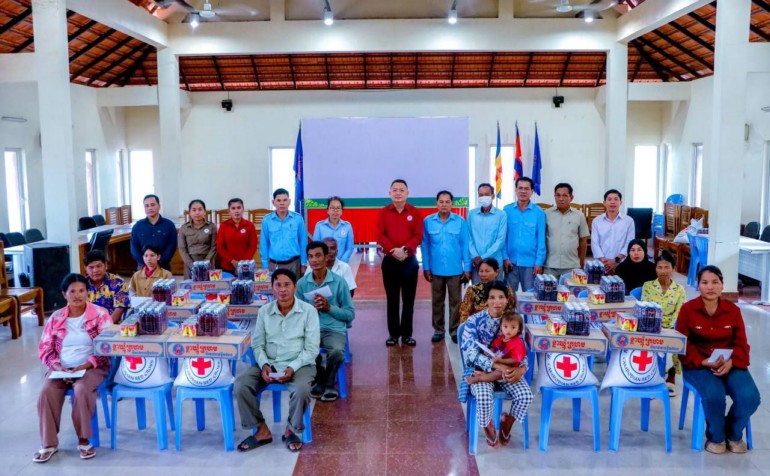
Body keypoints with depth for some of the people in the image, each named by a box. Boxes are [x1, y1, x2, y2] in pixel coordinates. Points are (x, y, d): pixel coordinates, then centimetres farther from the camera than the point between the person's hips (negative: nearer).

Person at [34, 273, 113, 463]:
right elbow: (44, 348, 7)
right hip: (61, 368, 3)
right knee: (46, 391, -25)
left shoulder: (100, 314, -3)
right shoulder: (56, 318, 7)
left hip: (91, 367, -3)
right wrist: (57, 366, -12)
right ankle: (48, 443, -11)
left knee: (82, 389, -33)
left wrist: (85, 365, -20)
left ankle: (83, 440, -16)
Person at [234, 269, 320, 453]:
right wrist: (264, 365, -14)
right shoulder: (264, 311, 4)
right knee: (240, 385, -20)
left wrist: (293, 368, -21)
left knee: (301, 390, -34)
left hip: (299, 365, -3)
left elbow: (312, 349, -8)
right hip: (269, 364, 3)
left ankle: (291, 430, -4)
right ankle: (261, 430, -2)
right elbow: (257, 344, 6)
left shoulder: (308, 311, -6)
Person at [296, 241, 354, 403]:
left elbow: (350, 314, 3)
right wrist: (312, 308, -13)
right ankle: (319, 379, 4)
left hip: (334, 329, -2)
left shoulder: (339, 282, 1)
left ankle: (329, 383, 1)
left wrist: (329, 307, -13)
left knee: (337, 351, -35)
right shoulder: (302, 283, 7)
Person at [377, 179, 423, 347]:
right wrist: (393, 250, -19)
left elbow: (418, 236, -4)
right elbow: (380, 236, -4)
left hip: (409, 260, 0)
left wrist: (405, 249, -20)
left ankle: (407, 334, 13)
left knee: (408, 299, 4)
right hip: (389, 261, 0)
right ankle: (393, 333, 13)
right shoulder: (383, 213, 4)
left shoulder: (415, 213, 3)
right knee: (392, 299, 5)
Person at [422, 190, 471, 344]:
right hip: (436, 269, 1)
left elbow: (465, 245, -2)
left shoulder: (460, 221, -5)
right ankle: (438, 330, 23)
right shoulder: (428, 221, -2)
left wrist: (467, 268, -3)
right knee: (437, 301, 12)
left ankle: (455, 330, 19)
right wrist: (426, 267, 0)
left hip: (455, 269, -1)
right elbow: (425, 245, 1)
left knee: (455, 301, 8)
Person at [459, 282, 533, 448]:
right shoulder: (474, 321, -9)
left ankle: (507, 424, 9)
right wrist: (498, 366, -27)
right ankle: (488, 426, 1)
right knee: (484, 397, -33)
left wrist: (521, 369, -20)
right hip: (480, 369, -3)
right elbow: (471, 353, -17)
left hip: (509, 369, 3)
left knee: (526, 395, -23)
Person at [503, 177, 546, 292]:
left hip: (530, 263, -1)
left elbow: (541, 239, -1)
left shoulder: (538, 212, -2)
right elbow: (502, 236, 3)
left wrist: (539, 262, -6)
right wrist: (505, 257, -3)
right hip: (511, 261, 1)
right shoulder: (507, 210, 1)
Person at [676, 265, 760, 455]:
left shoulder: (733, 310, 5)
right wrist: (704, 362, -22)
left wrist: (731, 362, -18)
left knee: (750, 397, -24)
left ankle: (734, 434, 10)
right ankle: (716, 437, 0)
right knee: (715, 395, -33)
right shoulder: (687, 309, -4)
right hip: (698, 365, -3)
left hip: (729, 364, 3)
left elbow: (741, 343, 3)